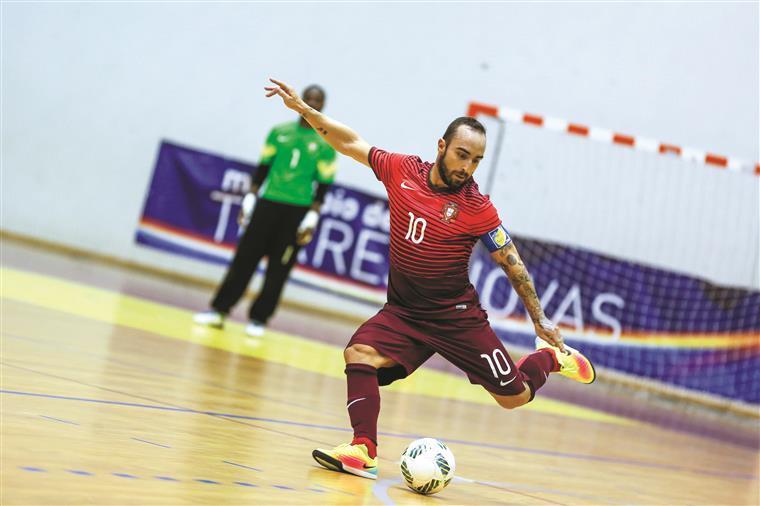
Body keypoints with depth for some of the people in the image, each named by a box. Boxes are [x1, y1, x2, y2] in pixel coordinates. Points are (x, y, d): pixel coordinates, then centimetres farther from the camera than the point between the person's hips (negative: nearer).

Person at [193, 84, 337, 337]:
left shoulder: (326, 144, 0)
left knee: (278, 269, 2)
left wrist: (311, 220, -8)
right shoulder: (279, 132, 7)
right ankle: (219, 309, 5)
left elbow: (323, 185, -2)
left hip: (297, 210, -2)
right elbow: (262, 169, 10)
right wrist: (249, 200, 4)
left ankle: (259, 318, 10)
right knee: (244, 258, 0)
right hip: (268, 202, 2)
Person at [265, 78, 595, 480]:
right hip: (402, 312, 3)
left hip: (458, 318, -3)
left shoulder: (477, 208, -14)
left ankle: (550, 357, 33)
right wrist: (302, 108, 0)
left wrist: (540, 319, -4)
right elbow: (351, 144, 5)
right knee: (359, 354, -24)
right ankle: (364, 451, -25)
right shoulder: (401, 170, -5)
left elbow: (512, 264, -5)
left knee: (514, 396, 1)